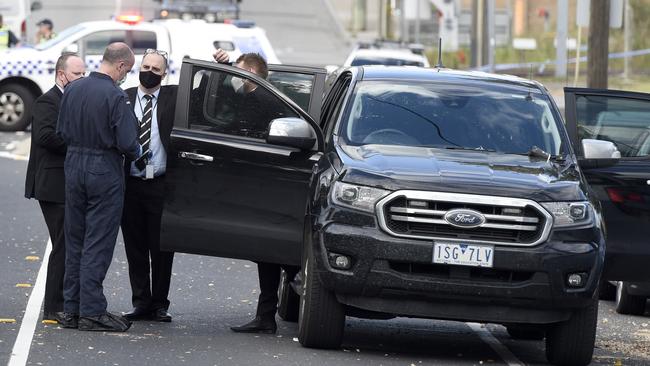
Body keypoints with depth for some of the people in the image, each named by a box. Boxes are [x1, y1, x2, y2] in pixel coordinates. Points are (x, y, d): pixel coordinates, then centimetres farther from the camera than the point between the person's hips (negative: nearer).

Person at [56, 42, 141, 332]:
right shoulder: (115, 96, -18)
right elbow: (127, 143, -20)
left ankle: (71, 309, 17)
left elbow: (62, 132, 9)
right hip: (105, 172, -6)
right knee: (97, 245, -1)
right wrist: (135, 154, 1)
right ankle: (91, 312, -1)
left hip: (74, 168, 6)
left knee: (74, 242, 14)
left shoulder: (72, 90, 3)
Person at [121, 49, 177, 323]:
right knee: (135, 248, 6)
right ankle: (141, 303, 14)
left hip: (161, 185, -1)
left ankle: (159, 305, 11)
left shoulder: (173, 97, 4)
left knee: (162, 249, 2)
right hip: (131, 184, 1)